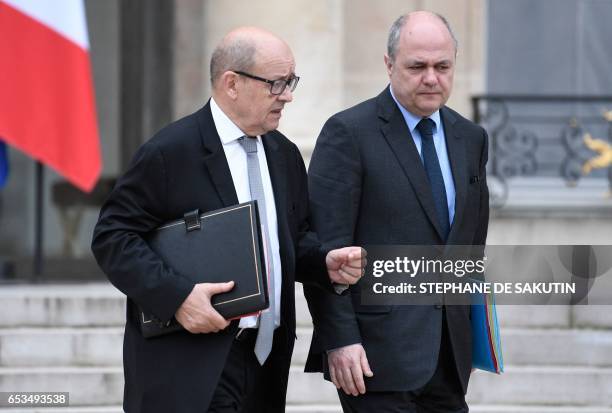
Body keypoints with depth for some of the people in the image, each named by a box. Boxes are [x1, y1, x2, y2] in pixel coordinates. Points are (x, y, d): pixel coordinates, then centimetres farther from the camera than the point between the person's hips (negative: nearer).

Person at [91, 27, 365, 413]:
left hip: (266, 362, 7)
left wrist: (327, 264, 1)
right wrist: (177, 294, -22)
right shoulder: (169, 152, -9)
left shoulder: (285, 155, 14)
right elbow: (113, 237, -10)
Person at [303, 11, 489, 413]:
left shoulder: (470, 138, 13)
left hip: (450, 350, 6)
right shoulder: (349, 133, -7)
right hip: (379, 347, -6)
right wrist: (338, 339, -16)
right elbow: (326, 246, -10)